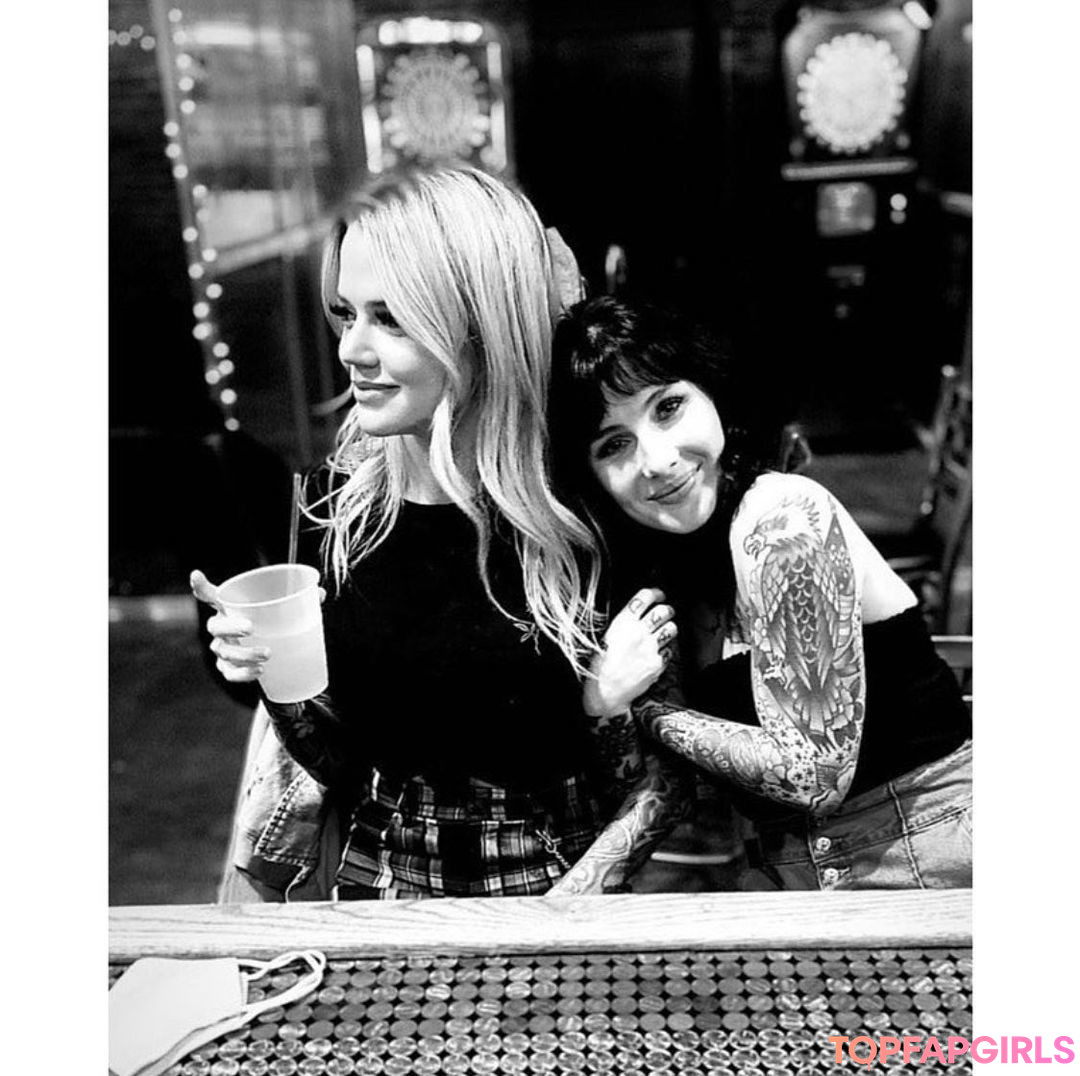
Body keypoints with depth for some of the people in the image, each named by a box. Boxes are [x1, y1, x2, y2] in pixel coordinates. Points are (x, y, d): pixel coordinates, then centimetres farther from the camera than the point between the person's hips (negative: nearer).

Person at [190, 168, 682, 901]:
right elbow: (340, 760, 4)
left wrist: (567, 900, -14)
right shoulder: (339, 498, -4)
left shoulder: (590, 499, -14)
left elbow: (662, 758, -5)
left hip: (560, 888, -2)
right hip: (378, 893, 2)